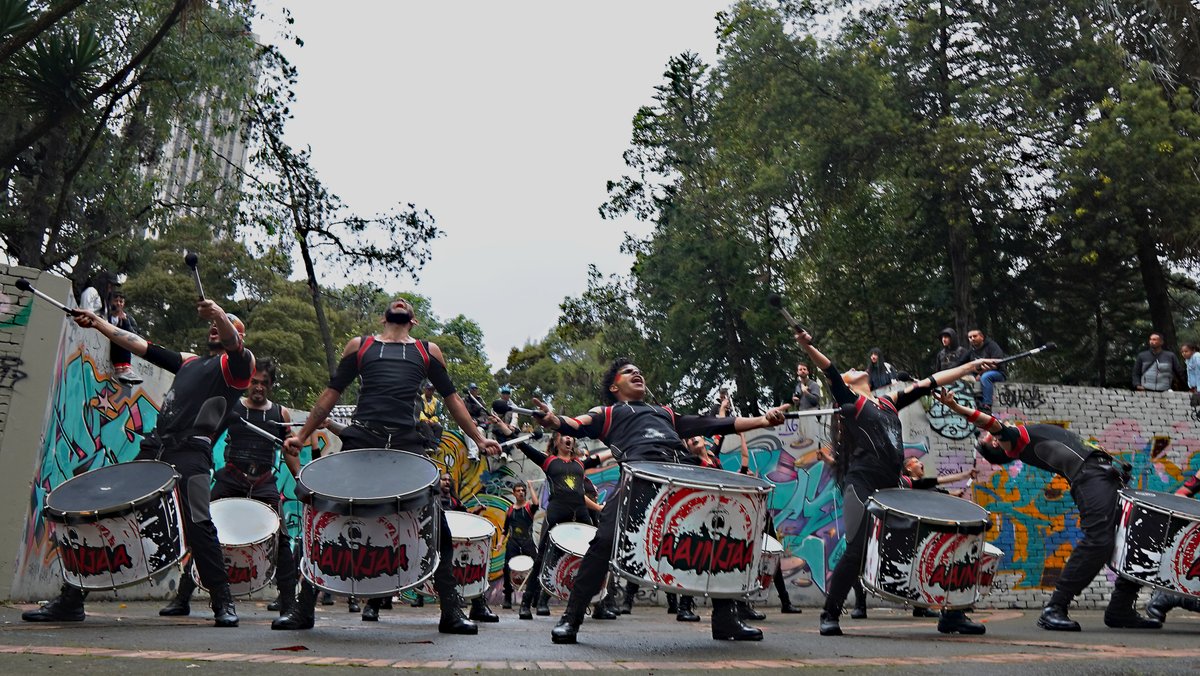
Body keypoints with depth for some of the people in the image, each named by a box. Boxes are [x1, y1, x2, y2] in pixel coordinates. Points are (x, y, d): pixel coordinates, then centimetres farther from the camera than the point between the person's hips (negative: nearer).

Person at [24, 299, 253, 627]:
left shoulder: (237, 365, 8)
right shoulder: (189, 361, 29)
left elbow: (232, 343, -15)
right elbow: (142, 346, 32)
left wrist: (220, 315, -36)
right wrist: (98, 323, 29)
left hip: (190, 453, -7)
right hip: (153, 448, 7)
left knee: (198, 524, -20)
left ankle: (224, 604, -8)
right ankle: (70, 600, 15)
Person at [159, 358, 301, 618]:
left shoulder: (281, 414, 12)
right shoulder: (230, 407, 9)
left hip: (264, 485, 0)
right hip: (229, 480, 0)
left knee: (280, 538, -10)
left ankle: (289, 604, -3)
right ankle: (182, 598, 13)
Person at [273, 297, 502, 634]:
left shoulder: (428, 351, 18)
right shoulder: (359, 346, 17)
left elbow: (451, 398, 18)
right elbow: (332, 392, 18)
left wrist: (479, 438, 11)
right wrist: (302, 436, 13)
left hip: (407, 445, 0)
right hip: (360, 441, 0)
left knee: (437, 525, -5)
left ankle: (451, 612, 7)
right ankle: (303, 609, 15)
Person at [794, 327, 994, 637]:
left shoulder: (889, 402, 22)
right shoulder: (849, 400, 6)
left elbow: (929, 383, 23)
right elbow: (830, 371, -13)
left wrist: (971, 366, 25)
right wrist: (808, 347, -30)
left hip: (891, 488, 6)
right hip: (861, 485, -6)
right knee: (857, 551, -14)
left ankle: (950, 615, 15)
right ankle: (829, 615, -1)